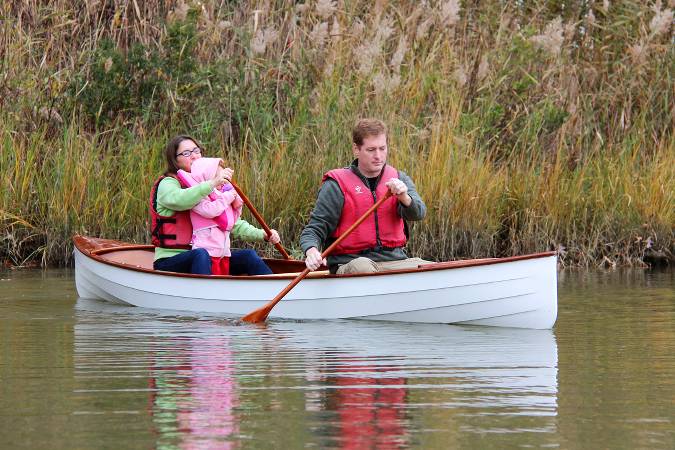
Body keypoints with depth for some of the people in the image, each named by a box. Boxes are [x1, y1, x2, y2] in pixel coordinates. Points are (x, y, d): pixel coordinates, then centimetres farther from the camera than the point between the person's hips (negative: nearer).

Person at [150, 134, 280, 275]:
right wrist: (213, 183, -38)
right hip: (170, 262, -7)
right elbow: (180, 200, -30)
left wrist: (263, 234, 3)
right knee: (200, 254, -36)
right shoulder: (167, 184, -4)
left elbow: (233, 224, 19)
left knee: (248, 255, -6)